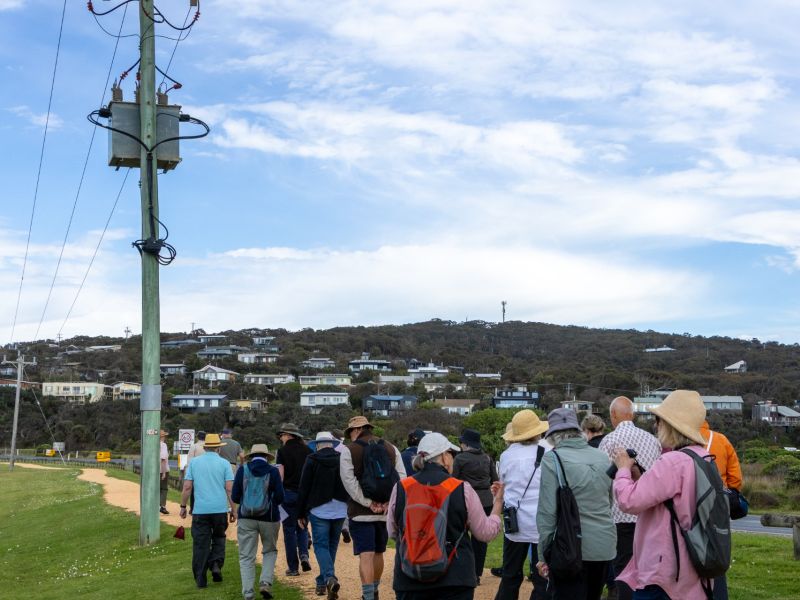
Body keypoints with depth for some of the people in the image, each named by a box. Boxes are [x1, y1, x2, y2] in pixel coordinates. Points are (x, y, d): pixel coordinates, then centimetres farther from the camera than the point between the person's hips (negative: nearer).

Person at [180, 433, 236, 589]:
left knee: (200, 544, 5)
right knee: (219, 538, 19)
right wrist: (233, 510, 3)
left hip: (200, 510, 1)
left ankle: (200, 579, 6)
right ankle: (216, 564, -1)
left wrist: (183, 506, 10)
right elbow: (229, 489, -3)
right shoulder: (224, 463, 2)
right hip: (220, 510, 0)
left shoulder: (194, 462, 6)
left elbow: (187, 487, 2)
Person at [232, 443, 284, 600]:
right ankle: (266, 582, 1)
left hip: (246, 518, 0)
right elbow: (279, 497, -6)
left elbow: (235, 497, 0)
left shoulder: (242, 470, 1)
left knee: (246, 557, 6)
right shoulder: (273, 471, -2)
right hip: (269, 518, 0)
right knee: (270, 551, 19)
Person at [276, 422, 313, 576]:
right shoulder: (307, 450, 5)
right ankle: (304, 554, -7)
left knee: (289, 529, 5)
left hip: (289, 492, -3)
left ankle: (293, 567, 6)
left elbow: (280, 475, -9)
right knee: (302, 526, 18)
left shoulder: (283, 451, -5)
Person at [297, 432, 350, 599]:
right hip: (340, 511, 3)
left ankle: (330, 578, -21)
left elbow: (303, 489, -3)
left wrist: (301, 514, 4)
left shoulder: (312, 460, -5)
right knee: (332, 546, 14)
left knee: (321, 545, 0)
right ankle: (322, 583, 23)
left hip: (319, 511, -3)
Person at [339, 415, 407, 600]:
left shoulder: (349, 449, -3)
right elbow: (401, 478, 1)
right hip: (386, 511, 5)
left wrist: (368, 503, -14)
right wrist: (388, 502, -4)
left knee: (366, 555, -6)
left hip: (361, 512, -5)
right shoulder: (391, 448, 9)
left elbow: (349, 481, -14)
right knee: (378, 552, 19)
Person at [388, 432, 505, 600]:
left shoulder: (400, 488, -2)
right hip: (455, 579, -1)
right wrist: (498, 502, 17)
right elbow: (486, 533, 3)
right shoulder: (462, 489, -7)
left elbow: (393, 532, 13)